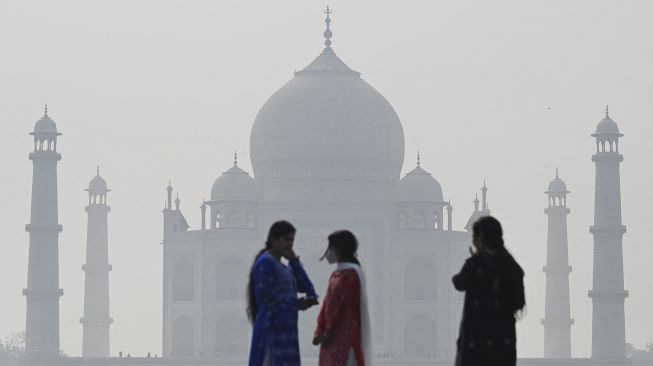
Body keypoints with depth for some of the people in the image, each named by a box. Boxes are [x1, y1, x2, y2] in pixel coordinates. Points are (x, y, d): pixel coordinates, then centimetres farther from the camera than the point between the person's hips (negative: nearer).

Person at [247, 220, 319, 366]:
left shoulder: (283, 267, 20)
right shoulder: (265, 263, -8)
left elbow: (306, 288, 11)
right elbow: (265, 296, -17)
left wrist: (294, 261, 4)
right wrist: (296, 303, -15)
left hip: (284, 329, 9)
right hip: (271, 328, -9)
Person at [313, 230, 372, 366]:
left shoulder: (350, 274, -13)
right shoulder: (336, 274, 16)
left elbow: (344, 306, -17)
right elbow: (327, 304, 12)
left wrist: (328, 333, -14)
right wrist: (320, 331, 2)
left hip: (346, 335, -10)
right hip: (333, 336, 10)